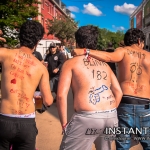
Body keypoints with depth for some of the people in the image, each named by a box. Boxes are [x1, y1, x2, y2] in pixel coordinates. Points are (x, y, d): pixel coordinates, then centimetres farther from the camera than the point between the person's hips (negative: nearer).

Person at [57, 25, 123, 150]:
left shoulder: (71, 63, 4)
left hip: (87, 118, -6)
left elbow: (61, 95, -6)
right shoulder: (105, 65, 18)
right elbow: (118, 92, 16)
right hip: (111, 117, 6)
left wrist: (64, 123, 0)